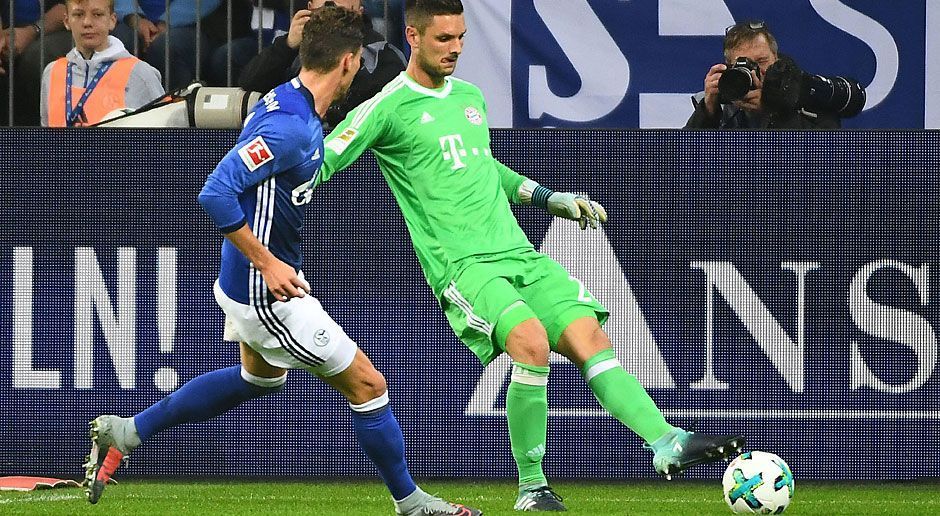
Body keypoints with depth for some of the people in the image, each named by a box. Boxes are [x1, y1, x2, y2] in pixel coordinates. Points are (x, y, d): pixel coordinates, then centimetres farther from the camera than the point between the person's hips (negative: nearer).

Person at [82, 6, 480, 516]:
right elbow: (216, 194, -33)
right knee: (367, 385, 0)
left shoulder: (287, 103, 2)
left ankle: (124, 432, 36)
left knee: (260, 375, 33)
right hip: (267, 294, -10)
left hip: (263, 278, 10)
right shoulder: (291, 126, -28)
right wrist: (268, 264, -26)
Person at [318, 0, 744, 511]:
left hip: (518, 253, 7)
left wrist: (551, 199, 30)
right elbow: (321, 163, -6)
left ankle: (667, 443, -12)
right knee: (531, 341, -27)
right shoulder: (387, 108, -3)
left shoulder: (471, 97, 18)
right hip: (462, 265, -7)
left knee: (590, 339, -8)